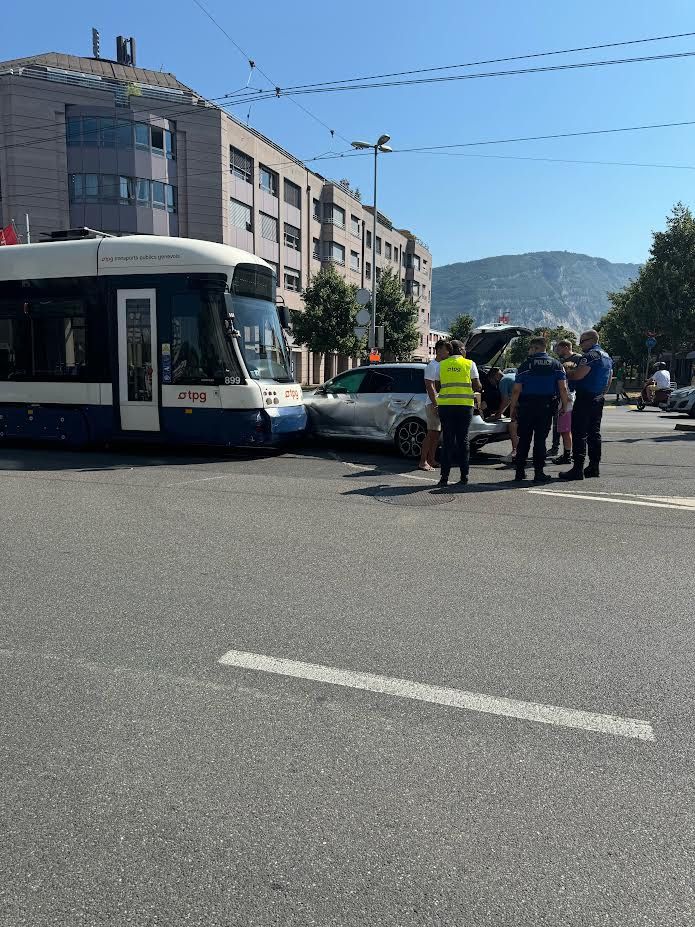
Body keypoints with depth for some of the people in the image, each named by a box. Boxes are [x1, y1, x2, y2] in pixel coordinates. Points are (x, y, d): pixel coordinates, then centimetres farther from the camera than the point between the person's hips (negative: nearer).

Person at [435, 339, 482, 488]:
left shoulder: (441, 364, 7)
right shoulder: (469, 364, 2)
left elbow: (437, 386, 7)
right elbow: (477, 387, 0)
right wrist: (479, 387, 22)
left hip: (445, 405, 1)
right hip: (465, 405, -1)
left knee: (447, 440, 3)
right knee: (463, 440, 6)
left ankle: (444, 477, -2)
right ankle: (464, 476, 7)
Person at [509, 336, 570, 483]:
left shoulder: (525, 365, 0)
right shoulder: (556, 364, 5)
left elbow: (516, 390, -4)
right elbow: (563, 388, -3)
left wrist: (513, 408, 4)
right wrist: (564, 405, 7)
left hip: (526, 406, -1)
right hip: (546, 406, 1)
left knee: (524, 439, 8)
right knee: (540, 439, 4)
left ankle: (520, 472, 10)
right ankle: (539, 473, 2)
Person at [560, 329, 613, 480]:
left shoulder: (591, 355, -14)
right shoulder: (607, 356, 19)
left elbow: (578, 375, -22)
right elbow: (609, 379, 24)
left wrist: (565, 374, -6)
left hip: (585, 398, -10)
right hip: (598, 399, 10)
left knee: (579, 433, -10)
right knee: (594, 433, 13)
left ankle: (578, 469, -13)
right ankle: (594, 467, 16)